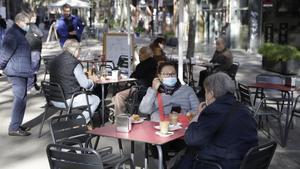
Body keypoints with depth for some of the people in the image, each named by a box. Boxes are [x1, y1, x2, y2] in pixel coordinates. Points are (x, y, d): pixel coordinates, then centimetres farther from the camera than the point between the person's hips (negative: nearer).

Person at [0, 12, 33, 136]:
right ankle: (14, 128, -6)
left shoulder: (19, 33, 18)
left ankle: (17, 125, 25)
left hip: (21, 71, 11)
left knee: (21, 98, 16)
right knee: (20, 99, -9)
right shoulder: (13, 34, -16)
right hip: (17, 72, -11)